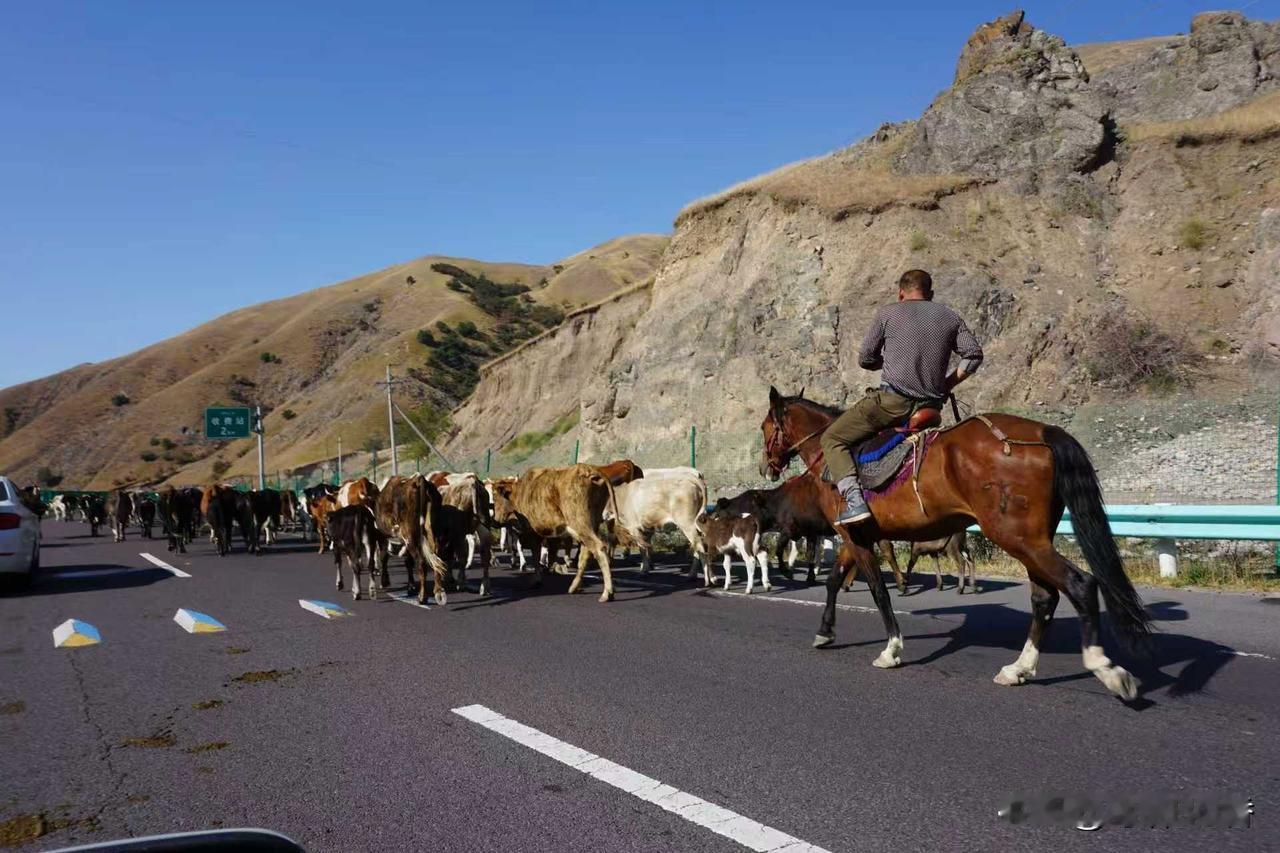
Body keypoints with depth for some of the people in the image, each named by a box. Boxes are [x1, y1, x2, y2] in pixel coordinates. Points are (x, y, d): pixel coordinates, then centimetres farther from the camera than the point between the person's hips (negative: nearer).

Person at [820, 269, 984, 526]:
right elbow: (974, 354, 6)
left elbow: (865, 359, 7)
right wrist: (949, 383, 15)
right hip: (932, 405, 5)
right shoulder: (950, 317, 13)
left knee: (832, 439, 4)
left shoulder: (887, 314, 4)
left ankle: (854, 500, -15)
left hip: (892, 400, -5)